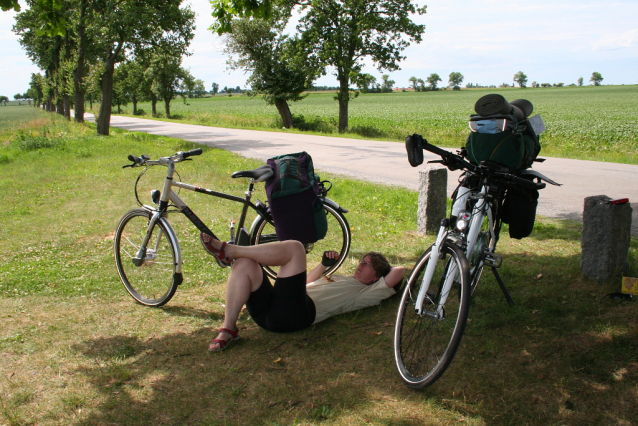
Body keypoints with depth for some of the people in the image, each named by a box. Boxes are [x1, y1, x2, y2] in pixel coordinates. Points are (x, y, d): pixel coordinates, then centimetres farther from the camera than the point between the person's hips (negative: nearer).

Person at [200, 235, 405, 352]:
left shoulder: (366, 293, 14)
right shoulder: (337, 279, 39)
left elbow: (399, 272, 2)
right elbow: (305, 282, 44)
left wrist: (385, 266, 25)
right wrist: (324, 265, 30)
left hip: (296, 313, -8)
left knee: (294, 247, -18)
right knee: (244, 264, -14)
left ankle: (228, 250, -16)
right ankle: (228, 328, -20)